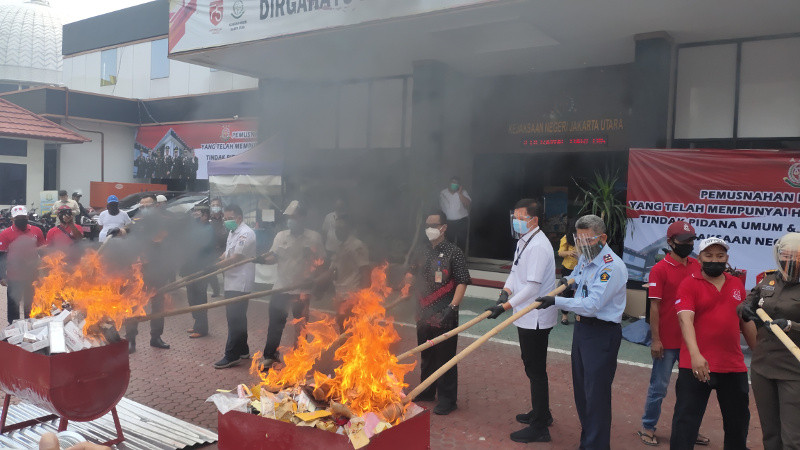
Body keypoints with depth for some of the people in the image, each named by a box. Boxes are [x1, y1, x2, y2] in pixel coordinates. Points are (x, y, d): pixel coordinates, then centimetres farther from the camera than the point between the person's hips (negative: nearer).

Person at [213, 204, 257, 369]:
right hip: (232, 282, 10)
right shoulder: (232, 232, 18)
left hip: (240, 283, -10)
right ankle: (242, 351, 27)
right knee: (238, 318, 17)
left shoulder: (245, 233, -15)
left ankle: (232, 356, -4)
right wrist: (220, 259, 4)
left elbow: (235, 259, -18)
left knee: (235, 319, -8)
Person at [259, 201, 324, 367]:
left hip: (302, 289, -3)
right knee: (275, 322, 4)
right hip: (281, 287, 3)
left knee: (300, 326, 5)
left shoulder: (313, 237, -2)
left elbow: (322, 261, 3)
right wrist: (262, 259, -14)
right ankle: (269, 355, 18)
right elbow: (273, 257, 5)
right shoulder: (281, 236, 9)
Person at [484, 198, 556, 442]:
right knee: (533, 369, 22)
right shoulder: (523, 241, 10)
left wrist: (505, 306, -25)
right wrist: (505, 291, -3)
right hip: (526, 316, 10)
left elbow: (532, 287, -26)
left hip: (536, 319, -10)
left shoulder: (538, 246, -22)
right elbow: (515, 271, 15)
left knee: (536, 371, 0)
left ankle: (539, 428, 12)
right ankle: (541, 413, 39)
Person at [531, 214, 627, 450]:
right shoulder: (585, 258, 8)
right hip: (581, 328, 10)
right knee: (581, 389, 18)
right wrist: (569, 282, 10)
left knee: (596, 394, -4)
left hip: (602, 334, -9)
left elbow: (591, 305, -27)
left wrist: (556, 301, -27)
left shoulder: (612, 266, -21)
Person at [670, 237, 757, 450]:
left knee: (738, 420, 20)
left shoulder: (737, 284, 11)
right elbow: (686, 320, -19)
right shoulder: (689, 284, -6)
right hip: (696, 366, -5)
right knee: (686, 422, -4)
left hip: (734, 367, 5)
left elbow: (746, 322, 19)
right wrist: (695, 355, -31)